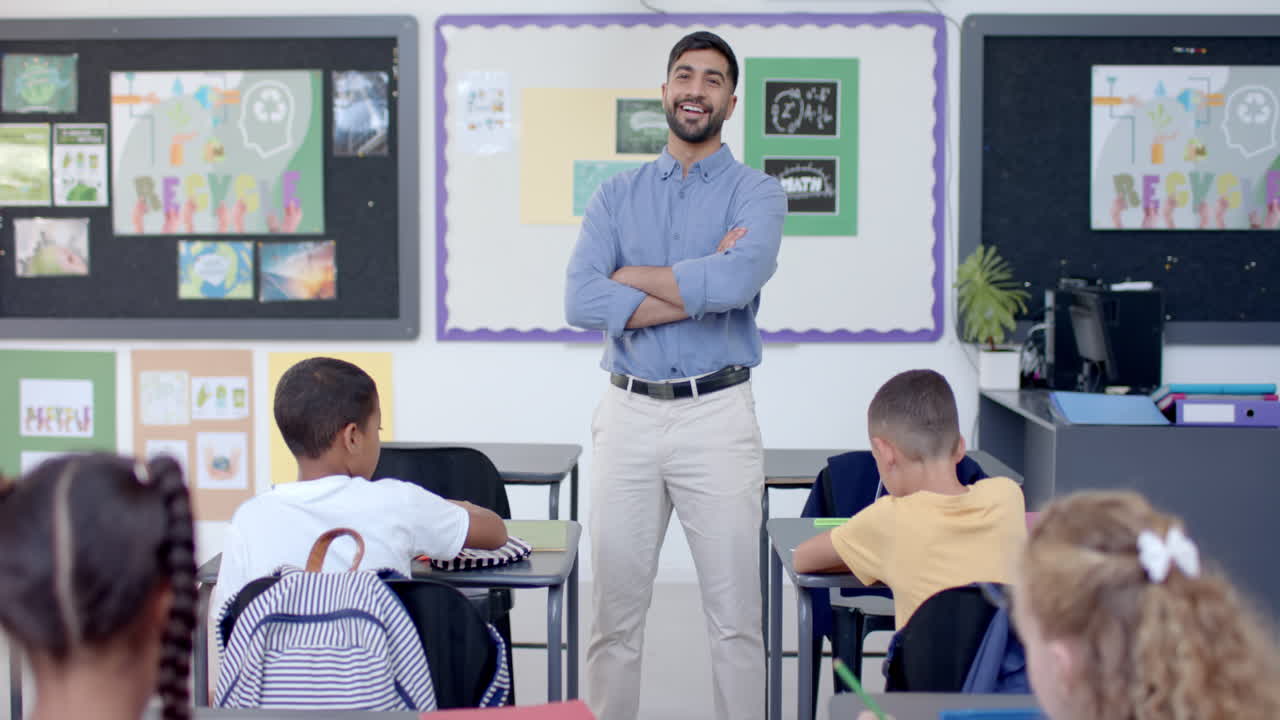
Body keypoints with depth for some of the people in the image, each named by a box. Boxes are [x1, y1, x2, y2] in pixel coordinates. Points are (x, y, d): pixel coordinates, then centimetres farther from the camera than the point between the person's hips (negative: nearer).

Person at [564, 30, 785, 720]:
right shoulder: (617, 196, 10)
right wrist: (700, 288, -12)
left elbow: (737, 282, -19)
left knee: (735, 616, 3)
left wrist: (630, 277, -7)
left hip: (718, 415, -2)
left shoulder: (756, 192, 3)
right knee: (614, 616, 7)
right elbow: (581, 301, -6)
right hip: (627, 413, 2)